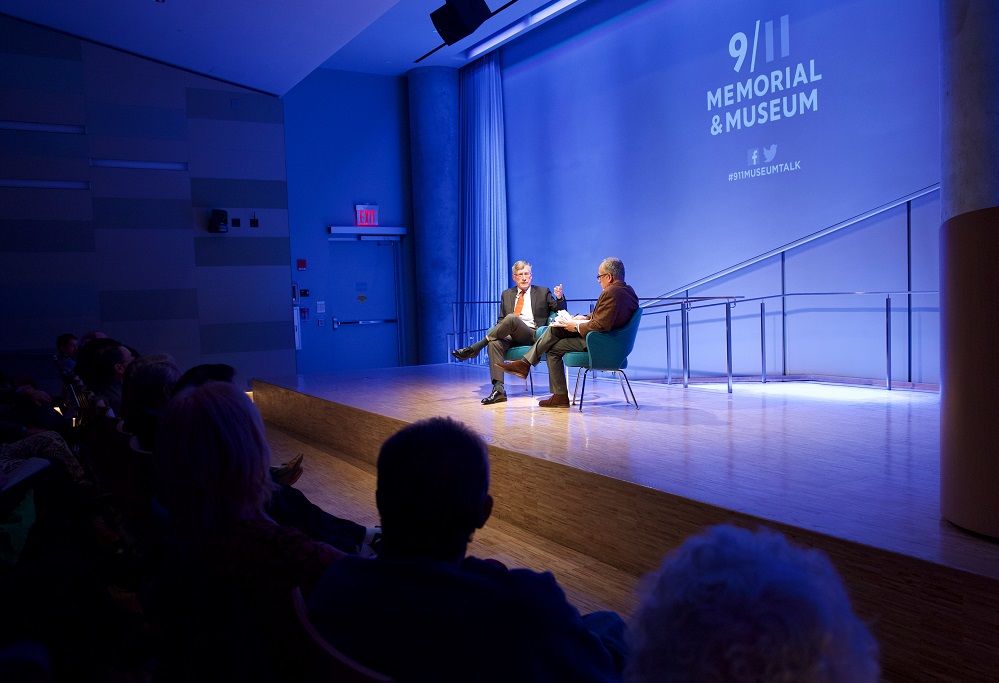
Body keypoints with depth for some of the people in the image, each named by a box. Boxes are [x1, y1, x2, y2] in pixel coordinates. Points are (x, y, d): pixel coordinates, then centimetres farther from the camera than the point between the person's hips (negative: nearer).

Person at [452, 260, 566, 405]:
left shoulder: (542, 292, 17)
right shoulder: (507, 294, 24)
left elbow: (560, 312, 15)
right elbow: (501, 320, 24)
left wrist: (559, 298, -7)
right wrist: (496, 331, 0)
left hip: (533, 335, -3)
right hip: (511, 336, 3)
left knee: (511, 318, -33)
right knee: (494, 343, -33)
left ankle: (475, 348, -26)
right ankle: (498, 389, -38)